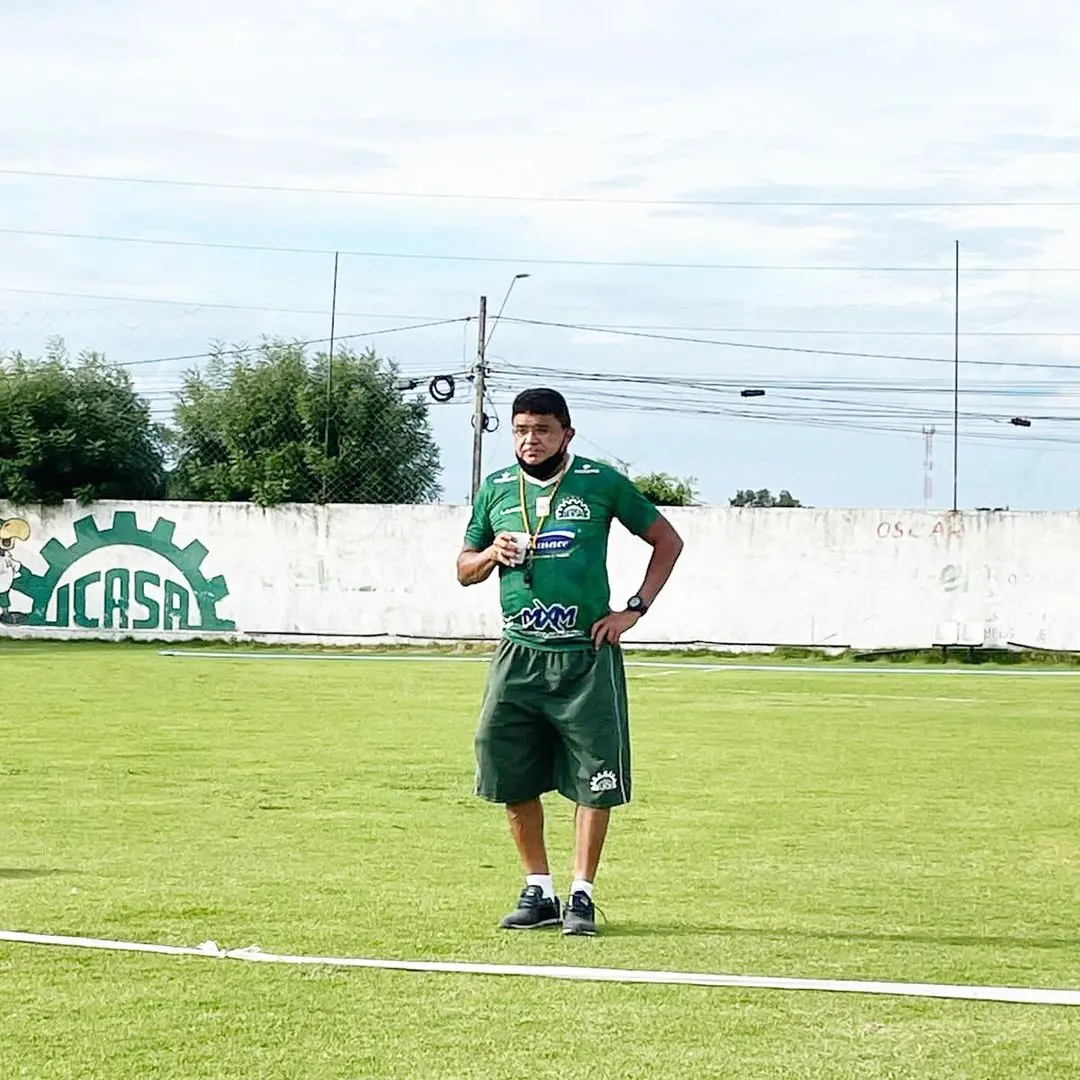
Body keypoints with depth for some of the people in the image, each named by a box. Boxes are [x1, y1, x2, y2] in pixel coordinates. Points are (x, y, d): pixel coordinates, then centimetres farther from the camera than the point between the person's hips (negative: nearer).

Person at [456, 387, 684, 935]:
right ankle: (538, 890, 16)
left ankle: (581, 895, 7)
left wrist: (634, 610, 0)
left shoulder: (602, 483, 0)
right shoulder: (495, 490, 9)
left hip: (588, 657, -3)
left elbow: (667, 540, 8)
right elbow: (464, 569, 19)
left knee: (594, 778, -3)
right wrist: (493, 553, -4)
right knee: (511, 775, 2)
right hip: (519, 657, 3)